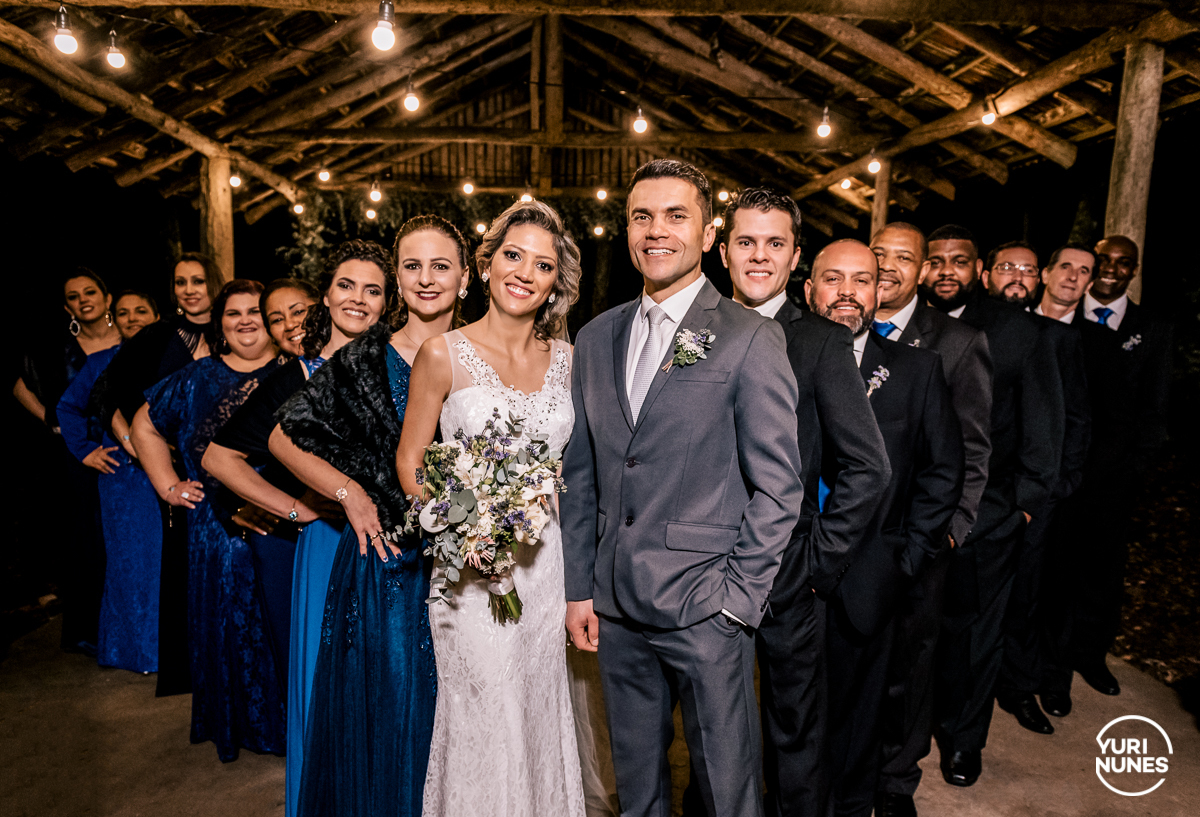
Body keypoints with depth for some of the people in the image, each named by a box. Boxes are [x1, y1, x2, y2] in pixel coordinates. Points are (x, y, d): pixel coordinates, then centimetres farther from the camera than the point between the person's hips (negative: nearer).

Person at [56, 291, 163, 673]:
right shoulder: (101, 363, 8)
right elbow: (68, 407, 17)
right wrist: (85, 451, 8)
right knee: (128, 558, 6)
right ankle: (134, 646, 20)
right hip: (121, 474, 1)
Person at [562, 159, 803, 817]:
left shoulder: (752, 339, -8)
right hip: (615, 608, 4)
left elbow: (778, 486, -8)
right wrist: (579, 588, 6)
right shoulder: (595, 338, 7)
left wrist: (736, 598, -11)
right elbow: (580, 473, 9)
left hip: (705, 612, -4)